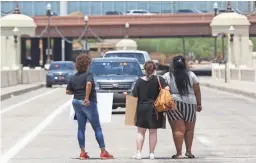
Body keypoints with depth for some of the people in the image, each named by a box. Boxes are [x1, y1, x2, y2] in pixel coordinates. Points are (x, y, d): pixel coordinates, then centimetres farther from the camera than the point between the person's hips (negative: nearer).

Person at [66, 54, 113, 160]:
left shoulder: (73, 77, 9)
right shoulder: (88, 75, -10)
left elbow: (68, 91, 9)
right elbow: (89, 84, -31)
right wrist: (87, 97, -28)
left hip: (76, 102, 6)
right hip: (88, 103, -6)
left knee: (81, 128, 10)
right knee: (97, 128, 0)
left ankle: (82, 152, 6)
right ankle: (103, 152, 0)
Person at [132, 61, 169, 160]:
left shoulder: (139, 81, -1)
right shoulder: (158, 79, -5)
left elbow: (134, 95, -2)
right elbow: (166, 89, -17)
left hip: (141, 108, 1)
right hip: (155, 109, -1)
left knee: (141, 131, 10)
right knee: (153, 132, 9)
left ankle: (138, 152, 3)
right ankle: (151, 153, 8)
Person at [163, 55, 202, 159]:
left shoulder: (167, 76, 0)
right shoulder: (191, 75, 4)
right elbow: (197, 91, 4)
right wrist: (199, 104, 12)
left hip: (173, 104, -1)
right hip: (190, 104, 1)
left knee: (178, 130, -1)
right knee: (189, 129, 14)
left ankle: (179, 153, -5)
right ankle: (188, 151, 14)